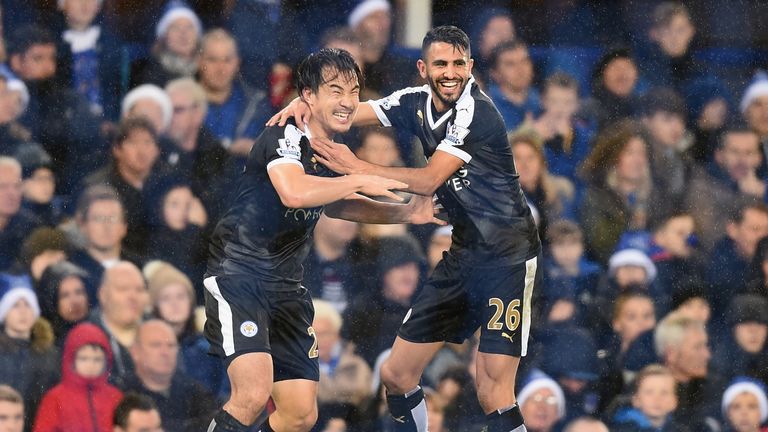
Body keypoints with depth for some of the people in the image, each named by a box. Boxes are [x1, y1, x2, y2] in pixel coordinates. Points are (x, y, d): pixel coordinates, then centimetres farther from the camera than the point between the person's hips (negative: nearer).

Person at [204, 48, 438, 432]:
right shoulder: (284, 137, -16)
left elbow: (335, 204, 28)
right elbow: (294, 192, -36)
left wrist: (404, 213, 15)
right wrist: (360, 181, -25)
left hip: (286, 287, 8)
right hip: (238, 275, -8)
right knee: (253, 394, -26)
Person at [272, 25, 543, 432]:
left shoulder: (477, 112, -18)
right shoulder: (417, 103, 4)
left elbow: (428, 181, -20)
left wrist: (356, 167, -19)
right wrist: (304, 104, -17)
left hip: (508, 258, -8)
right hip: (462, 256, 8)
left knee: (492, 393, -18)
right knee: (395, 375, 8)